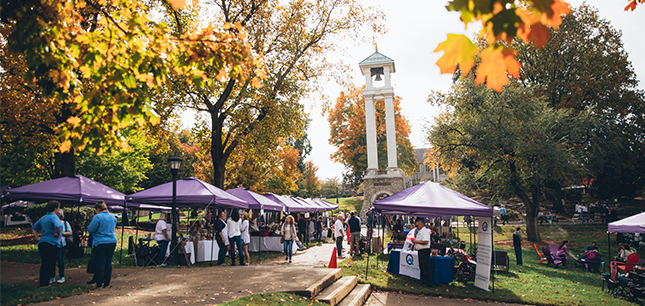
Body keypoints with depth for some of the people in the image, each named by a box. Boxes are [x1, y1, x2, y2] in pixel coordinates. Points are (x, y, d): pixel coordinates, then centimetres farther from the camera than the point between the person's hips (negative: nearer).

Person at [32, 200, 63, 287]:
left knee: (44, 263, 18)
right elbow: (58, 227, -31)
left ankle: (42, 281, 25)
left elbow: (34, 228, 23)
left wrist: (37, 238, 19)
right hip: (52, 244, -9)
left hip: (42, 243, 9)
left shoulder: (43, 218, 16)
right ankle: (44, 282, 3)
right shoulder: (54, 217, -12)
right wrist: (58, 234, -13)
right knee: (49, 263, -1)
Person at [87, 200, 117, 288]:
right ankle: (107, 283, 14)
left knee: (100, 263, 1)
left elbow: (90, 229, -7)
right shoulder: (113, 216, 9)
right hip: (112, 241, 6)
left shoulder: (97, 217, -12)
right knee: (108, 263, 9)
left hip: (100, 242, -5)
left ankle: (99, 284, 7)